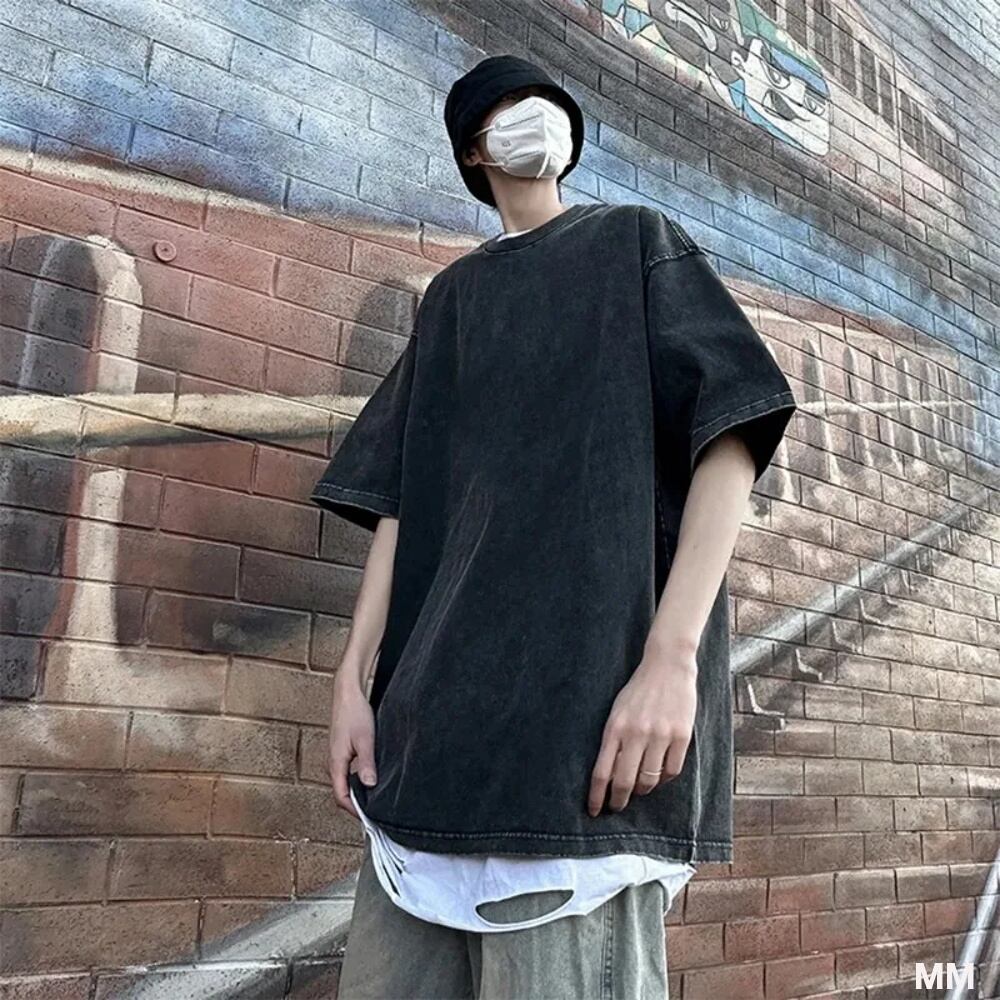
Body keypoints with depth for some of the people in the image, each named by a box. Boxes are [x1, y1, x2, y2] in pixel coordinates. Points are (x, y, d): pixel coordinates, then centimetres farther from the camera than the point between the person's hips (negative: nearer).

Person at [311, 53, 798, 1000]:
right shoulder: (451, 296, 24)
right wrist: (355, 673, 3)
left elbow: (732, 439, -1)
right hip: (439, 688, 5)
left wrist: (672, 655, -15)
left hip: (594, 669, -4)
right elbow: (399, 488, 15)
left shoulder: (640, 242, 13)